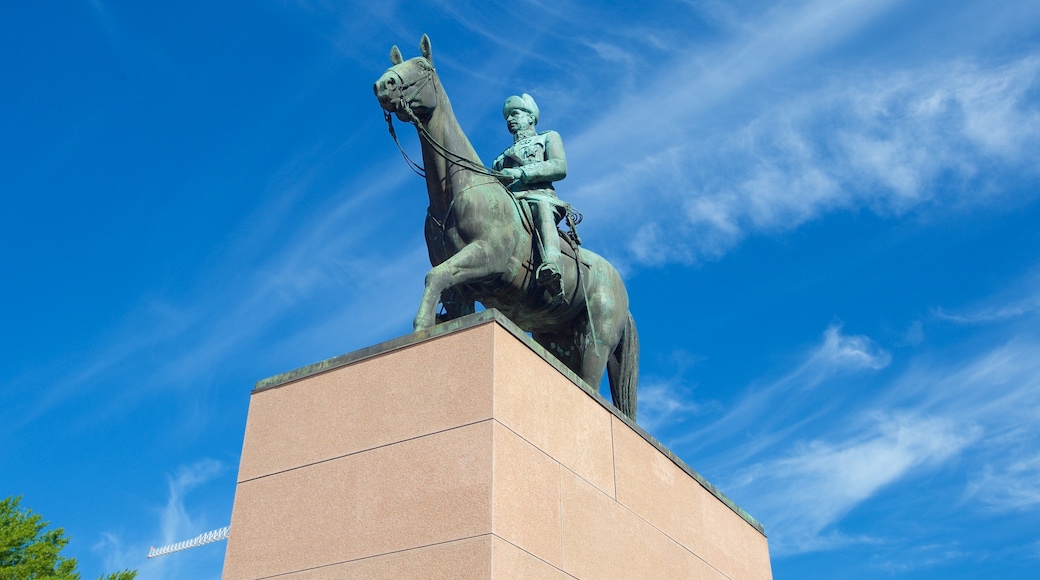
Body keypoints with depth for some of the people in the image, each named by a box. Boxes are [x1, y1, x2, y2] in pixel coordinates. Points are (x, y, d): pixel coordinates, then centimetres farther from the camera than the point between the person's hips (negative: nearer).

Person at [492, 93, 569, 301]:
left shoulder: (548, 137, 28)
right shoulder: (501, 158, 41)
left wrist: (519, 172, -9)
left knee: (540, 207, -42)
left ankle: (552, 267, -67)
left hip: (539, 196, -4)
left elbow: (560, 167, 5)